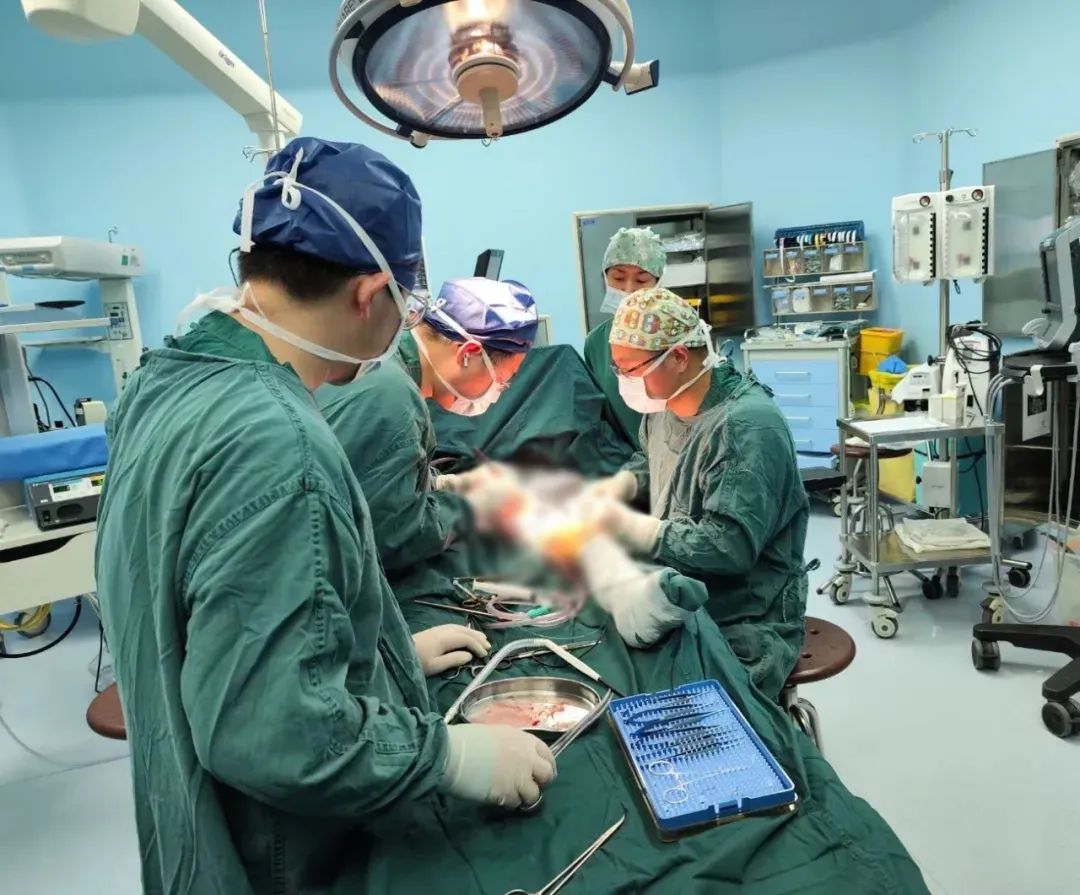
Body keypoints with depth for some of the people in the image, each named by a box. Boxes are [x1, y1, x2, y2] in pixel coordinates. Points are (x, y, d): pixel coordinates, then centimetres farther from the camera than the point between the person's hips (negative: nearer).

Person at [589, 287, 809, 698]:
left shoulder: (748, 427, -23)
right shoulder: (665, 401, 3)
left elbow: (729, 546, -27)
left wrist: (624, 525, -26)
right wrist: (616, 487, 0)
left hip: (742, 626, -7)